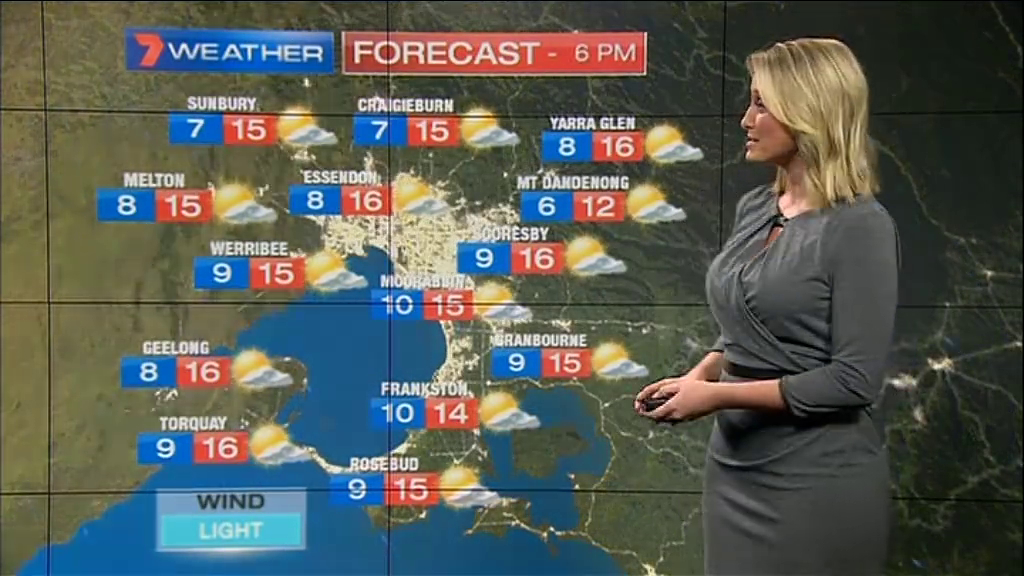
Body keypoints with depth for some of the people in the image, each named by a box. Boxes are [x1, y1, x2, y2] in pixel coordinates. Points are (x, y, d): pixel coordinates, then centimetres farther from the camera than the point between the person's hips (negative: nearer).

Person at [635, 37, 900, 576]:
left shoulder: (860, 226, -16)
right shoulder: (753, 208, 5)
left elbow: (854, 380, -19)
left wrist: (718, 395, -18)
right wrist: (696, 376, -2)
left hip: (816, 480, -7)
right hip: (734, 467, 7)